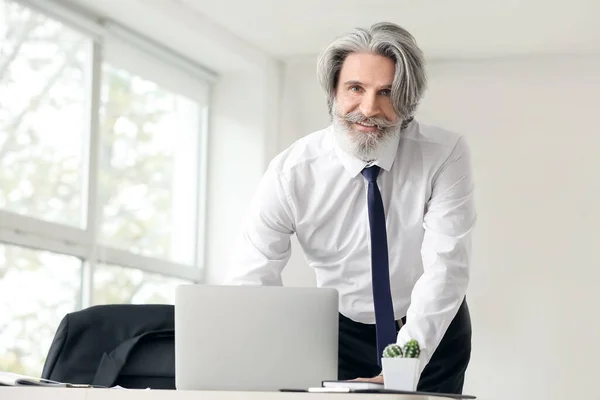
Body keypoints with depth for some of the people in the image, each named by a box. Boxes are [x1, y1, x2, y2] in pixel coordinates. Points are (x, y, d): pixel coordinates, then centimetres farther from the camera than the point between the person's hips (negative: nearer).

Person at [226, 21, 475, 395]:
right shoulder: (291, 172, -19)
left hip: (433, 333, 0)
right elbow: (251, 284, -20)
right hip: (344, 335, 0)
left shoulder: (446, 155, -21)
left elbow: (445, 269, -28)